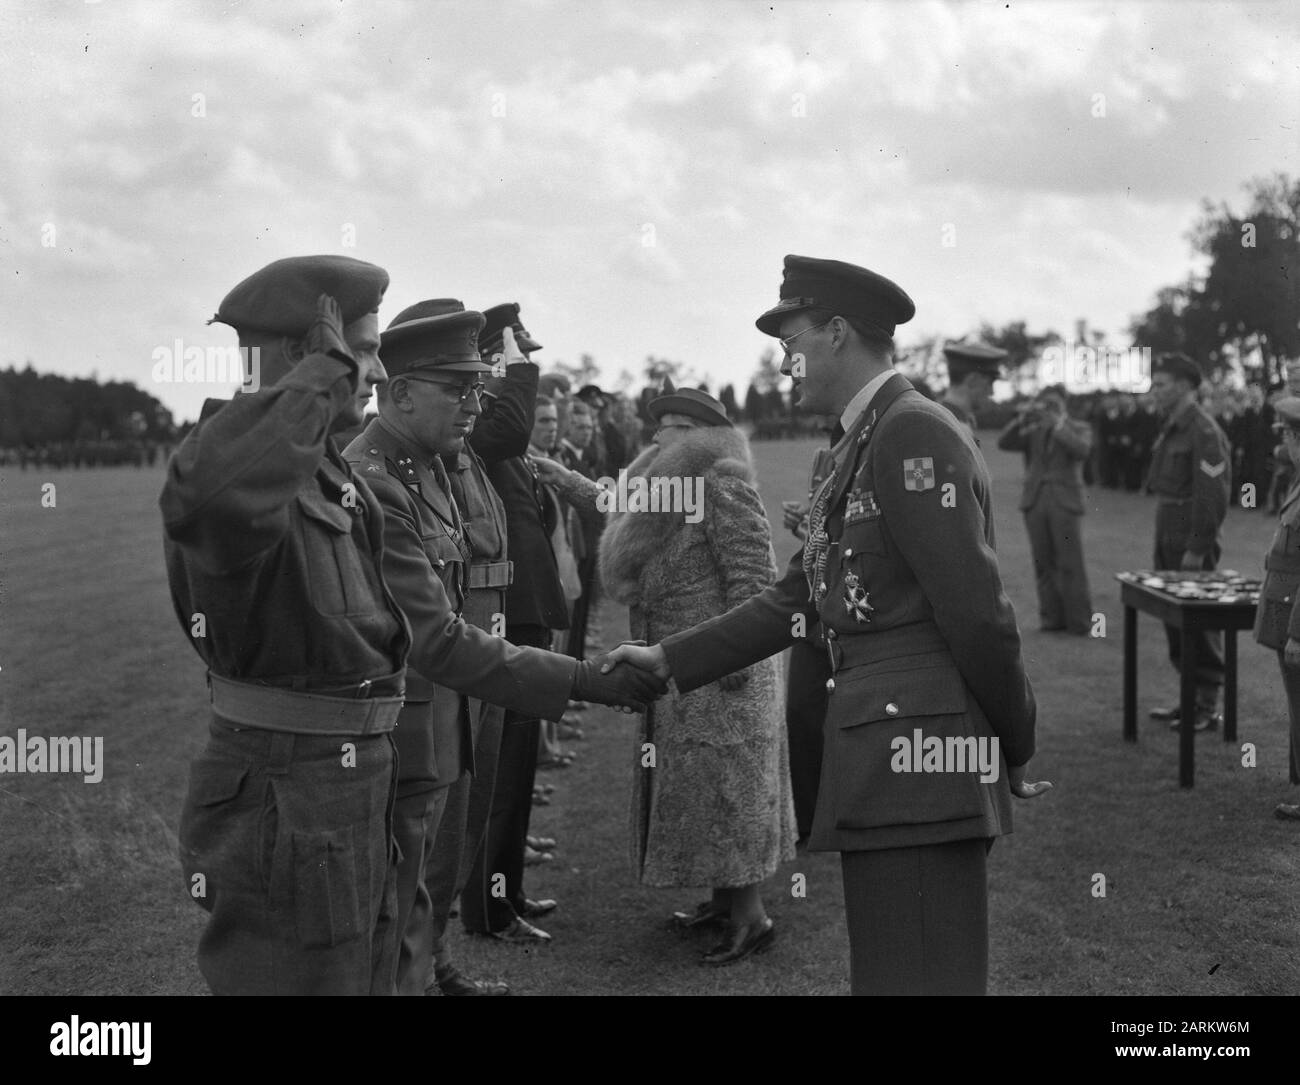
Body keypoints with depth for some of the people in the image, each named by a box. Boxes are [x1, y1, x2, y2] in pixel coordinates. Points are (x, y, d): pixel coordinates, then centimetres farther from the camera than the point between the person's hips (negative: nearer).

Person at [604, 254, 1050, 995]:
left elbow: (975, 608, -16)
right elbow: (798, 598, 19)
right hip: (885, 766, 10)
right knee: (886, 969, 15)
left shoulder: (914, 434, -12)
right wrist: (670, 659, 16)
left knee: (916, 974, -4)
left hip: (917, 755, -10)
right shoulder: (864, 447, 19)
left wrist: (1017, 747, -6)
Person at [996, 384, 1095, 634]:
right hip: (1035, 502, 3)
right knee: (1044, 565, 1)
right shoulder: (1032, 432, 15)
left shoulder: (1080, 429, 9)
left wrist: (1058, 424, -18)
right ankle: (1052, 618, 5)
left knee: (1071, 565, -7)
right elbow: (1004, 443, -1)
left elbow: (1081, 450, -12)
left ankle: (1079, 621, -4)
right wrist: (1023, 419, -12)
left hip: (1065, 503, -3)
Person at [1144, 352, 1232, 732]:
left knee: (1200, 627, -2)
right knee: (1176, 623, 14)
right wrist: (1163, 542, 15)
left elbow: (1214, 497, -19)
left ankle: (1208, 709, 5)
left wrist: (1197, 549, -20)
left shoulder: (1204, 433, -15)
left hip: (1192, 547, -9)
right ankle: (1190, 698, 23)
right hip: (1168, 541, 9)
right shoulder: (1171, 430, 14)